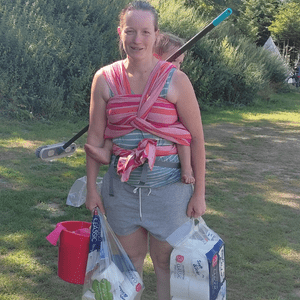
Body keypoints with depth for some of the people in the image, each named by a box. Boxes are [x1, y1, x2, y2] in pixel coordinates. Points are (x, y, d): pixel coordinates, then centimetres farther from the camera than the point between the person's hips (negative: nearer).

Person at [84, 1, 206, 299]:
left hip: (167, 187, -2)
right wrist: (91, 187, 4)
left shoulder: (175, 80, -11)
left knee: (165, 262, 11)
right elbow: (95, 137, 2)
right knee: (130, 258, 18)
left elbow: (196, 137, -6)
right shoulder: (105, 79, -4)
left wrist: (199, 192, -5)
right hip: (121, 186, 2)